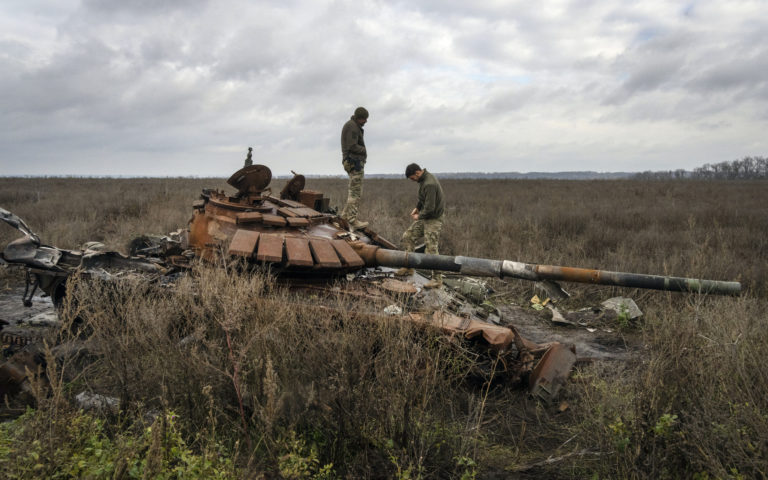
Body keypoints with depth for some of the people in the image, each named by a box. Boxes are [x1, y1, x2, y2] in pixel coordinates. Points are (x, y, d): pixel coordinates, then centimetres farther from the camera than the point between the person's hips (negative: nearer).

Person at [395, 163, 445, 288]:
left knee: (431, 249, -9)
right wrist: (417, 208, 12)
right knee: (408, 237, 12)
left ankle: (437, 279, 0)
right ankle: (408, 268, 22)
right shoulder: (423, 179, 6)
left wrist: (419, 216, -10)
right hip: (424, 217, 10)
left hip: (433, 219, -10)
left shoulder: (429, 184, -26)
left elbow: (430, 208, -26)